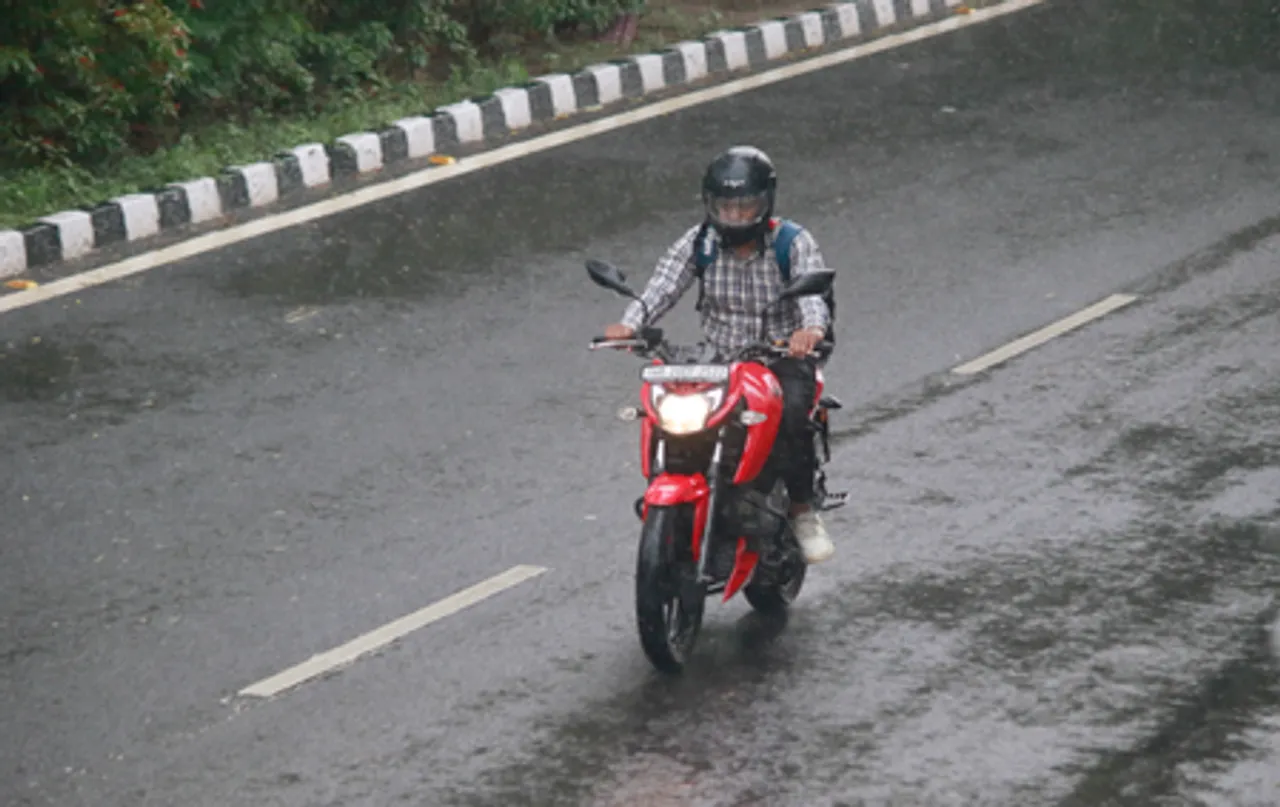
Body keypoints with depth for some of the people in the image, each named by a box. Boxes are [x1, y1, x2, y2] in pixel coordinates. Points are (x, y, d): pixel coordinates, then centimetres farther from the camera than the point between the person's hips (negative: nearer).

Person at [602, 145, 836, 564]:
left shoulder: (793, 243, -6)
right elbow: (663, 284, -13)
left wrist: (811, 328, -48)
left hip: (782, 358, -2)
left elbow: (813, 290, -23)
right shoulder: (698, 243, 1)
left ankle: (803, 509, -15)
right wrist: (630, 324, -34)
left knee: (792, 409, -33)